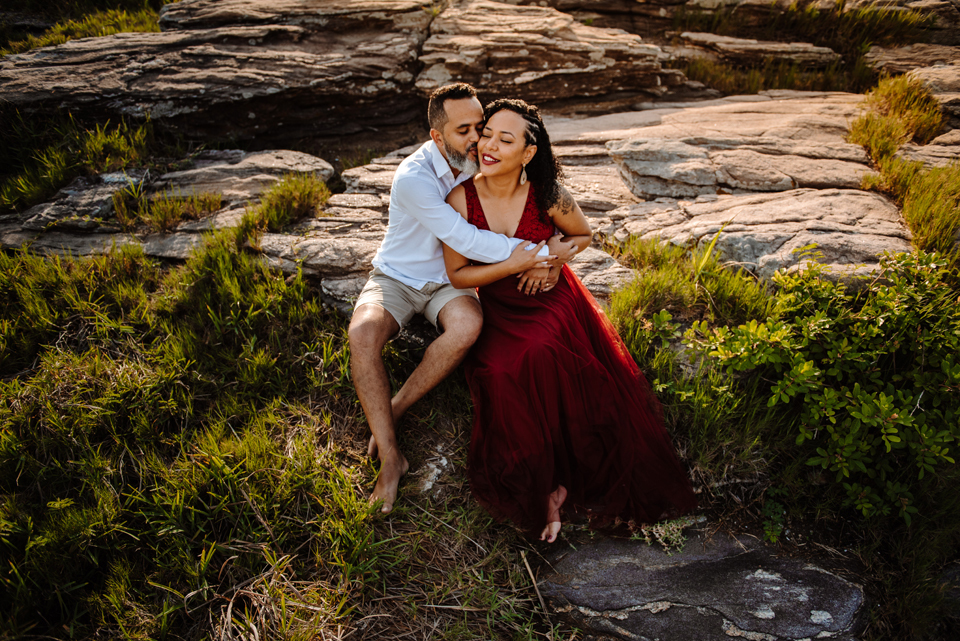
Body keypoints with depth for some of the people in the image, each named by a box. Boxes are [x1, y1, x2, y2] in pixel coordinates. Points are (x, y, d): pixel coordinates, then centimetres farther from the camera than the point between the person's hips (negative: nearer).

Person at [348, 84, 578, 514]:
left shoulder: (480, 162, -6)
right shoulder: (413, 178, -25)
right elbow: (466, 240, -31)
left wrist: (534, 256, -18)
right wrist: (539, 253, -28)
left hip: (447, 281, 3)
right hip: (396, 278, -3)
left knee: (469, 324, -33)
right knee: (362, 334, -34)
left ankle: (392, 411, -15)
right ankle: (390, 457, -24)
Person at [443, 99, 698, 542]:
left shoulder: (548, 197, -13)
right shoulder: (461, 199, -12)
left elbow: (583, 236, 7)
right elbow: (457, 274, -8)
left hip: (554, 302, -1)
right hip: (498, 310, 1)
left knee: (542, 353, -32)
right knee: (499, 372, -27)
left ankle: (554, 478, -11)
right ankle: (542, 487, -8)